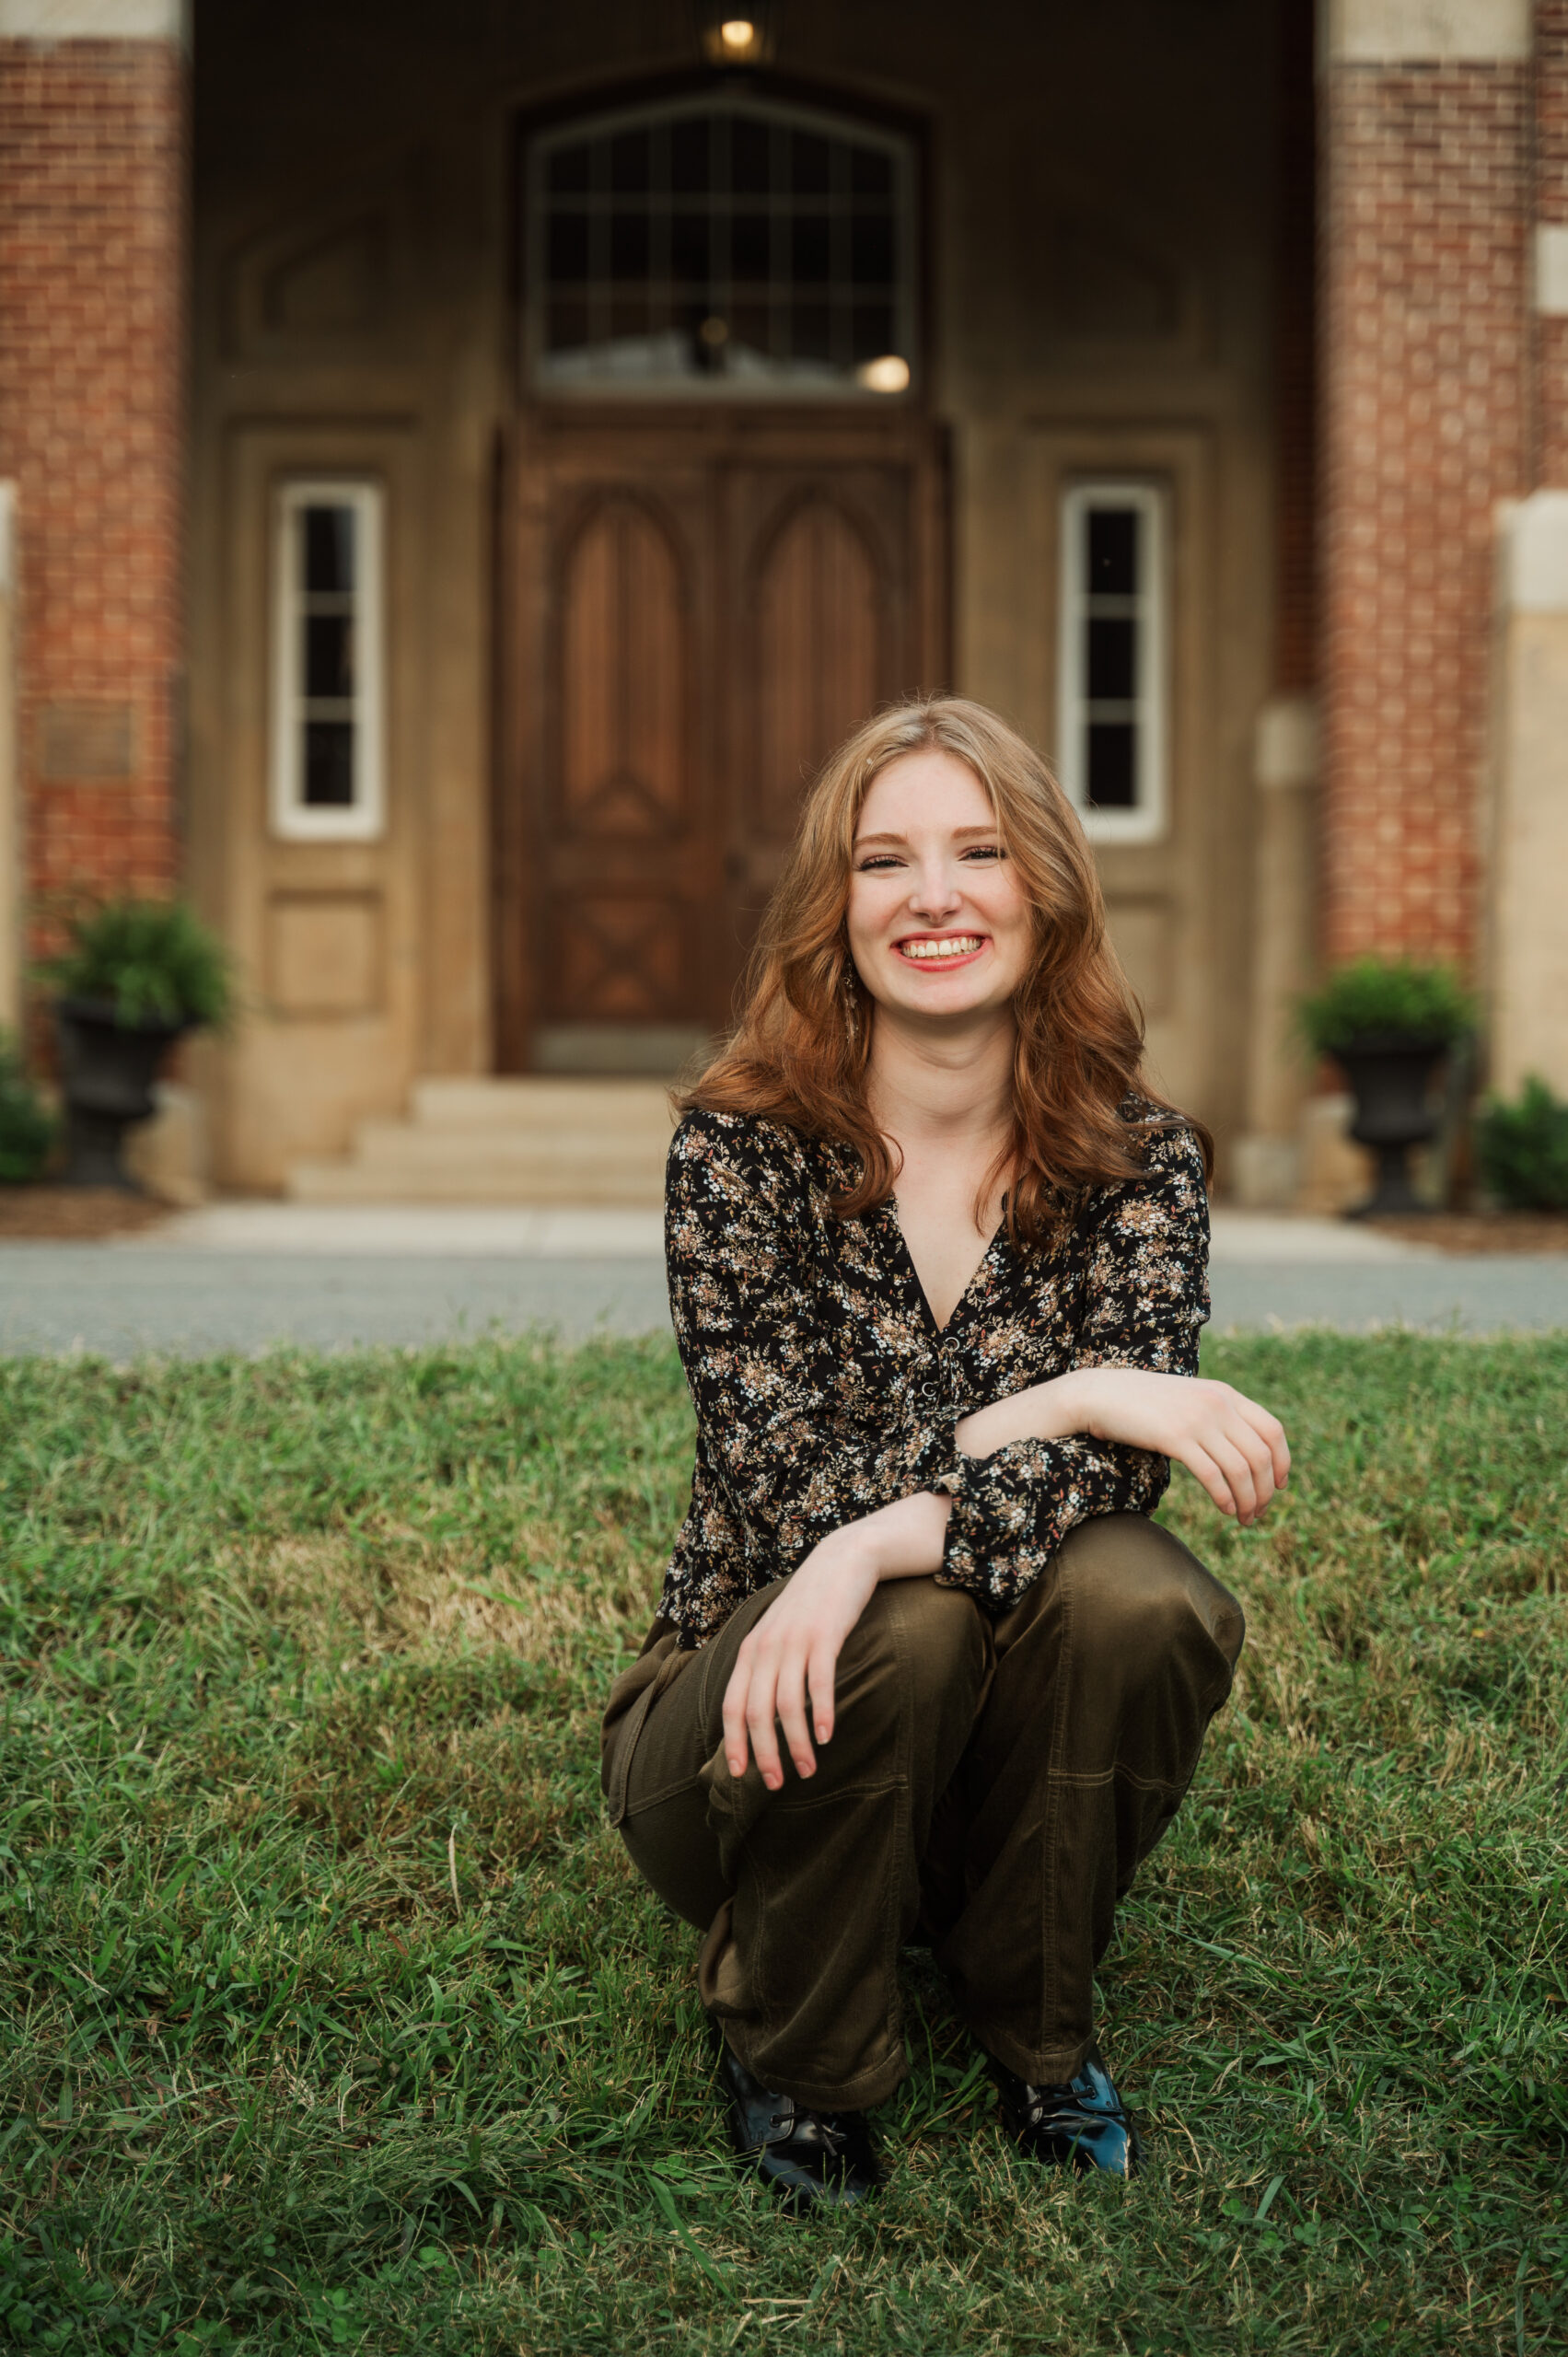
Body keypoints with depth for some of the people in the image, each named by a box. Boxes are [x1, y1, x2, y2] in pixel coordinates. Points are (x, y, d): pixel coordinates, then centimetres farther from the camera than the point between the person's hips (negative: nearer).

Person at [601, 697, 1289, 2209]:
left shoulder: (1139, 1160, -6)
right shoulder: (739, 1150, -12)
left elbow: (1113, 1469, -19)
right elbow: (780, 1489, -18)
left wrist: (884, 1543, -37)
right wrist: (1060, 1398, -29)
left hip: (1011, 1784, 2)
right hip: (759, 1731, -2)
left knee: (1140, 1602, -30)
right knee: (907, 1633, -34)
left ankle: (1038, 2027, -2)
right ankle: (793, 2054, -4)